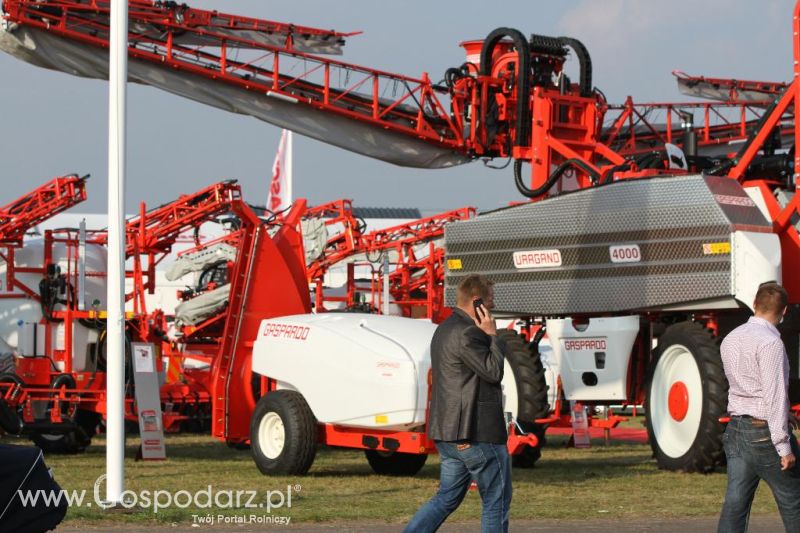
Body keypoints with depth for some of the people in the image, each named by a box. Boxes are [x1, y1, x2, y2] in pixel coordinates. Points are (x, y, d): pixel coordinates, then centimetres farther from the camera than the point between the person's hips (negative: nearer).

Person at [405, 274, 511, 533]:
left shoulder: (445, 330, 17)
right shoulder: (467, 333, -18)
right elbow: (493, 371, -17)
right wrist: (492, 336, -11)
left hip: (447, 433, 10)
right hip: (477, 434, -10)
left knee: (447, 497, 13)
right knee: (496, 501, 1)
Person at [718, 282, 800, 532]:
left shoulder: (730, 340, 10)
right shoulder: (770, 342, -15)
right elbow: (775, 396, -20)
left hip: (735, 427, 7)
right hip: (764, 432, -7)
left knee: (735, 502, 4)